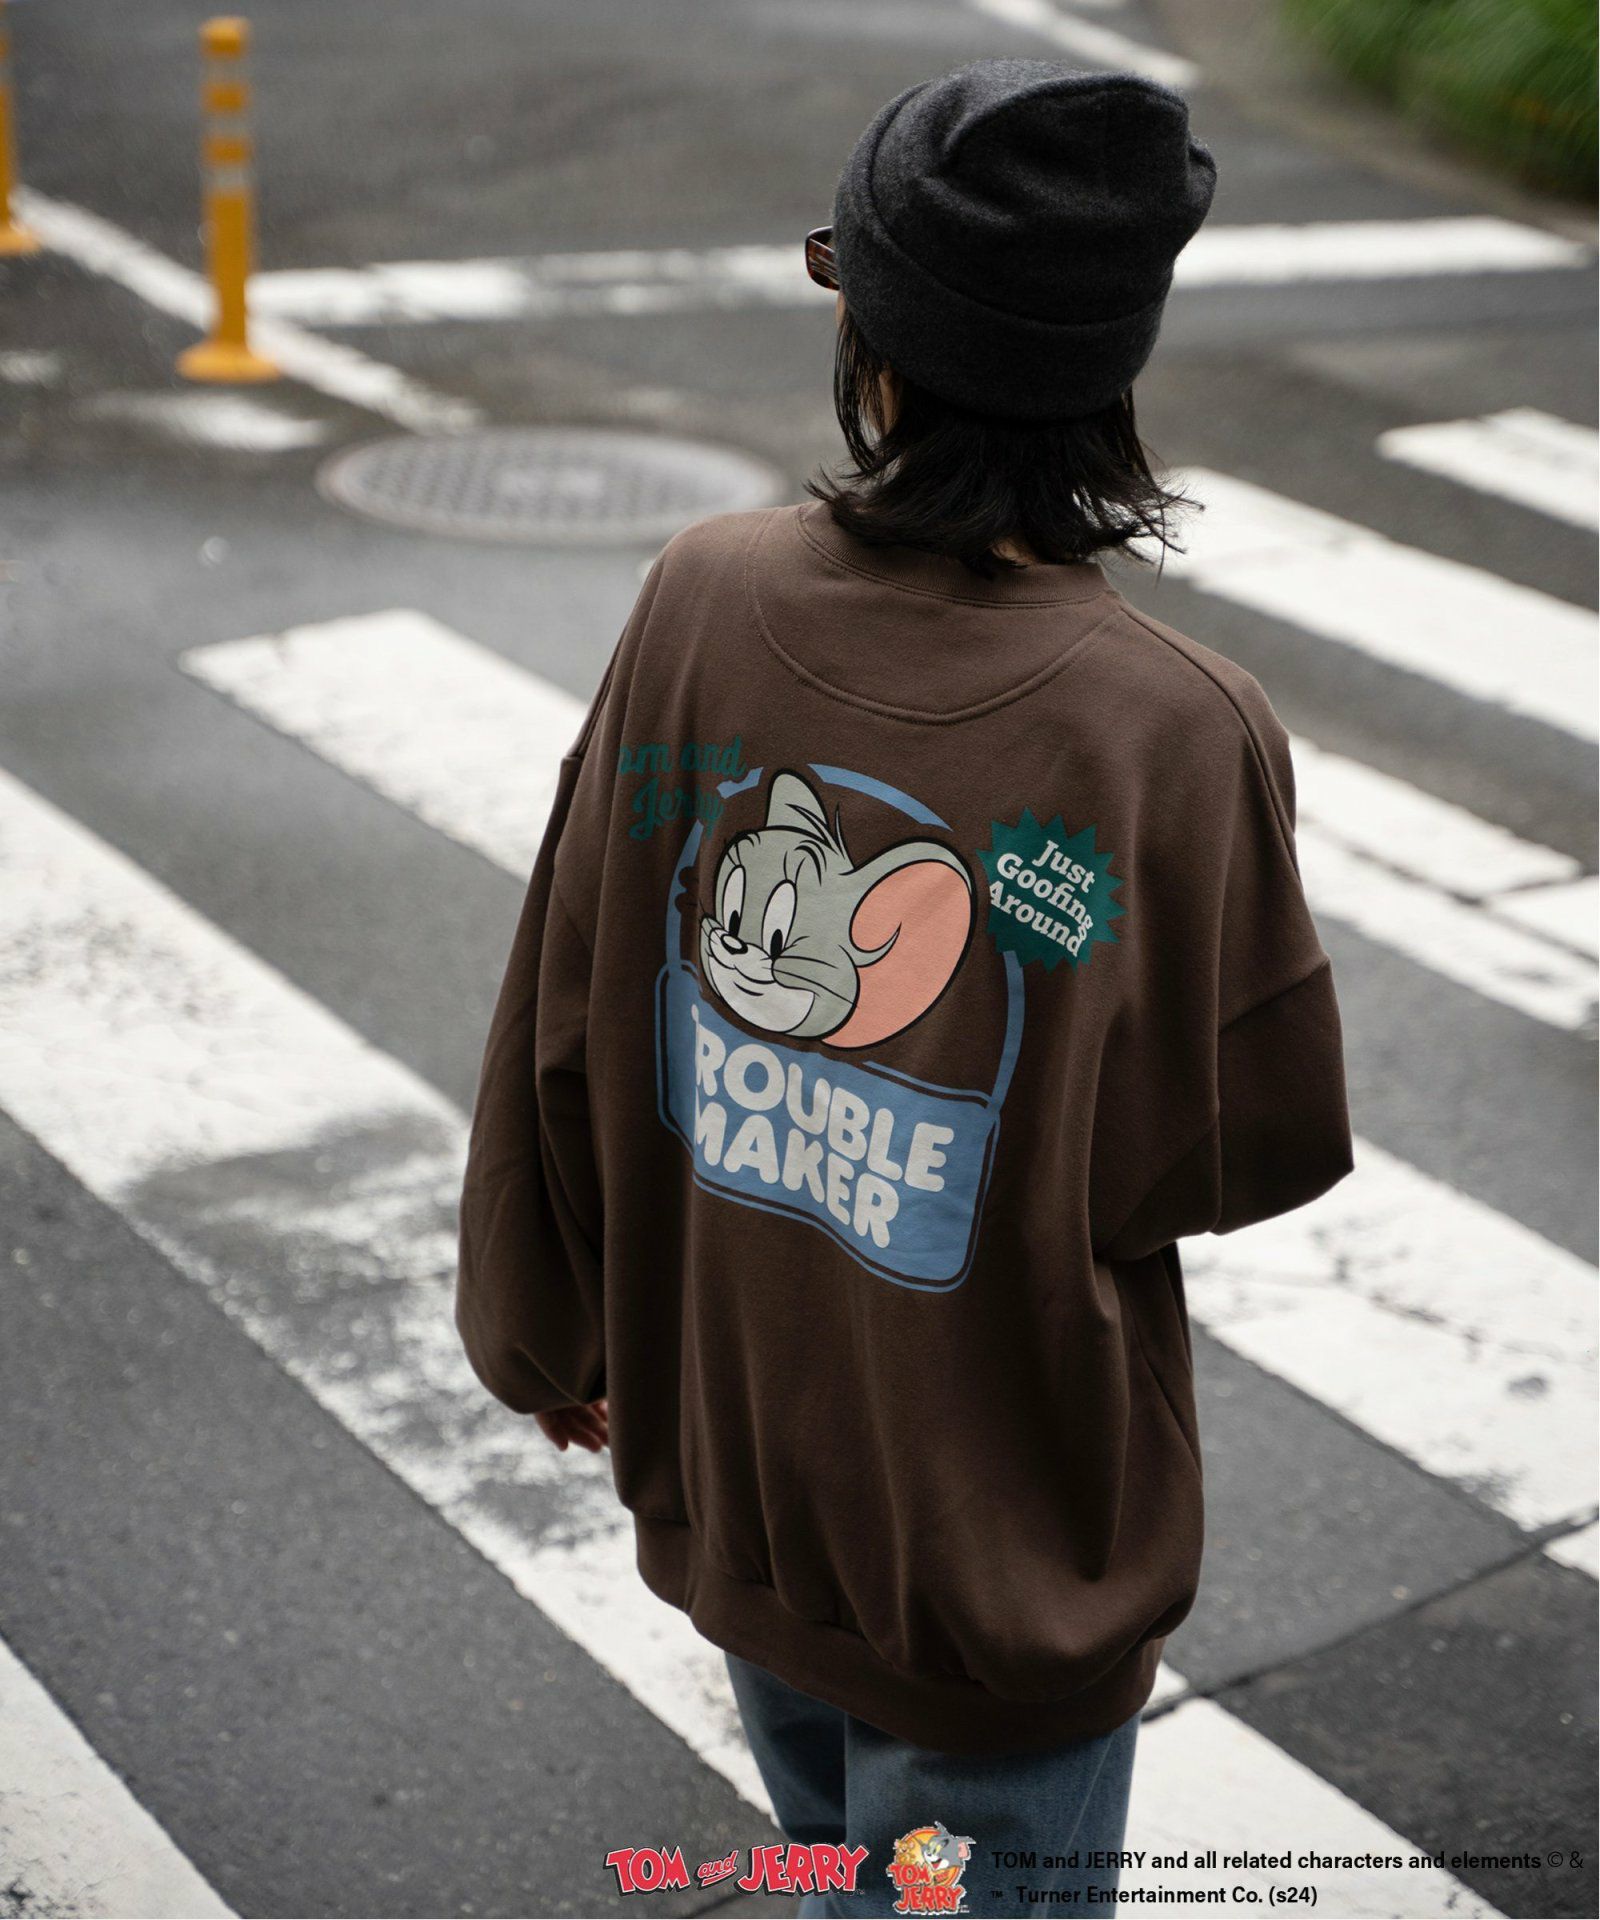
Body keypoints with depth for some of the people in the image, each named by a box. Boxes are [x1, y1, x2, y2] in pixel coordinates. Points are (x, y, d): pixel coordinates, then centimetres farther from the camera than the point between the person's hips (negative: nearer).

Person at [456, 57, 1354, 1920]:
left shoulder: (703, 597, -16)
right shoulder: (1179, 734, -27)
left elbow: (561, 1015, -5)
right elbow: (1265, 1146, -14)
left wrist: (550, 1328, 11)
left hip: (718, 1463, 4)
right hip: (1003, 1546, -4)